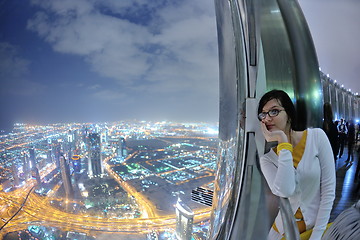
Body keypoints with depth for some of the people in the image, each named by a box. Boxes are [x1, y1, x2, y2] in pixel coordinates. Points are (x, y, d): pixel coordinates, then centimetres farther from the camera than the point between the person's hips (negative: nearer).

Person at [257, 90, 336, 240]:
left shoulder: (316, 137, -12)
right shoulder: (267, 159, -10)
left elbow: (329, 189, -11)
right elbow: (285, 191, -28)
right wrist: (283, 143, -25)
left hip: (318, 228, -1)